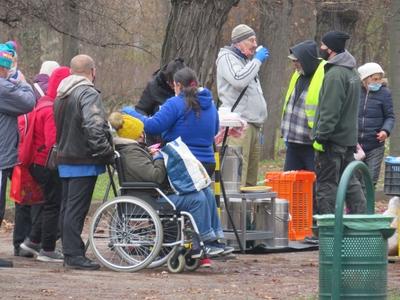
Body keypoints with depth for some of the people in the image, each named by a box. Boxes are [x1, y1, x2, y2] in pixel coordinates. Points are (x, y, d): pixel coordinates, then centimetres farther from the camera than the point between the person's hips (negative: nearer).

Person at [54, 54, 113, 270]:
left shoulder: (61, 96, 15)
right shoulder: (88, 94, -15)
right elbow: (94, 126, -25)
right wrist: (105, 151, -19)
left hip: (64, 159, 9)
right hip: (83, 161, -9)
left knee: (67, 207, 13)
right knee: (77, 208, -8)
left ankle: (69, 252, 18)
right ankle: (74, 255, -8)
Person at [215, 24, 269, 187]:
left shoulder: (247, 61, 26)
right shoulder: (227, 58, -2)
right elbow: (239, 80, -21)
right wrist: (257, 60, -11)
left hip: (253, 125, 9)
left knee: (251, 178, 6)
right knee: (238, 175, -17)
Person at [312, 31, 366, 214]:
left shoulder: (335, 74, -17)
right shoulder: (352, 72, 15)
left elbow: (330, 111, -22)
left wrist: (320, 136, -20)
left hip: (333, 139, -10)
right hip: (349, 137, 10)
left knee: (326, 184, -4)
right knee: (350, 181, 14)